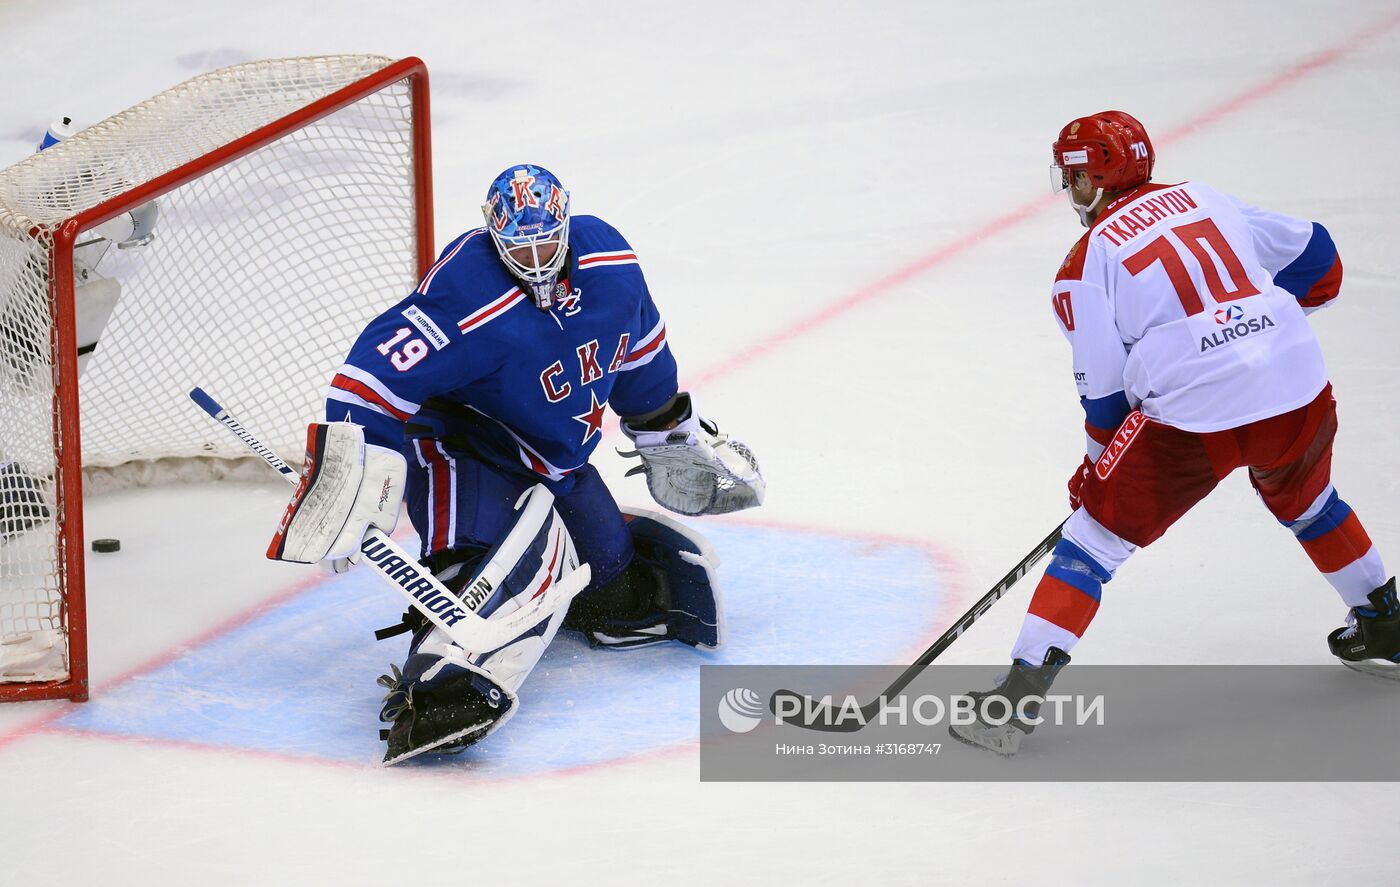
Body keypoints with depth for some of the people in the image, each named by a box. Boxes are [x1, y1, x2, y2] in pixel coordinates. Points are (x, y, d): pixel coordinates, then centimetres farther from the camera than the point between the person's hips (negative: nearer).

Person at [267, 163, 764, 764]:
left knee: (612, 563, 7)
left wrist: (678, 435, 21)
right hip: (462, 453, -8)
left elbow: (640, 358, 11)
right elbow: (379, 373, -32)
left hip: (557, 462, 8)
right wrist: (349, 477, -40)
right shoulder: (467, 302, -29)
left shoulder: (608, 260, -7)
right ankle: (440, 687, -50)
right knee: (525, 543, -34)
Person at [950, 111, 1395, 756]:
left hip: (1194, 418, -5)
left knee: (1097, 529, 7)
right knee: (1305, 504, 35)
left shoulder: (1087, 261, 2)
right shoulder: (1204, 198, 16)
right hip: (1301, 395, 5)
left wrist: (1098, 462, 18)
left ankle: (1021, 693, 1)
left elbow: (1104, 388, 2)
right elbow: (1317, 259, 21)